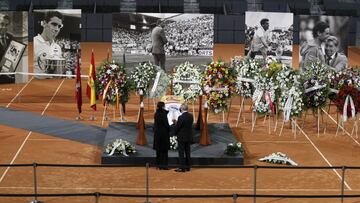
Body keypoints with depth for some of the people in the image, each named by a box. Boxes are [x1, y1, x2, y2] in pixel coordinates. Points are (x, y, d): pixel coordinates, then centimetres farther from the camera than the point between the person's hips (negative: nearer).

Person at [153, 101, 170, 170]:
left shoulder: (156, 114, 6)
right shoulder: (163, 114, -16)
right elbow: (166, 124, -15)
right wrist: (169, 129, 4)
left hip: (157, 133, 7)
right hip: (163, 134, -7)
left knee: (158, 150, 12)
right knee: (164, 150, -1)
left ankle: (159, 164, 16)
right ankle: (163, 165, 0)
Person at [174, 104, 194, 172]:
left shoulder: (181, 117, -20)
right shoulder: (191, 116, 1)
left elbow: (177, 127, -14)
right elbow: (190, 125, 7)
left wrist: (176, 133, 6)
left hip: (182, 137, -7)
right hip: (189, 137, 7)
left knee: (181, 153, -1)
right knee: (187, 152, 13)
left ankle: (182, 167, -1)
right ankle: (188, 167, 18)